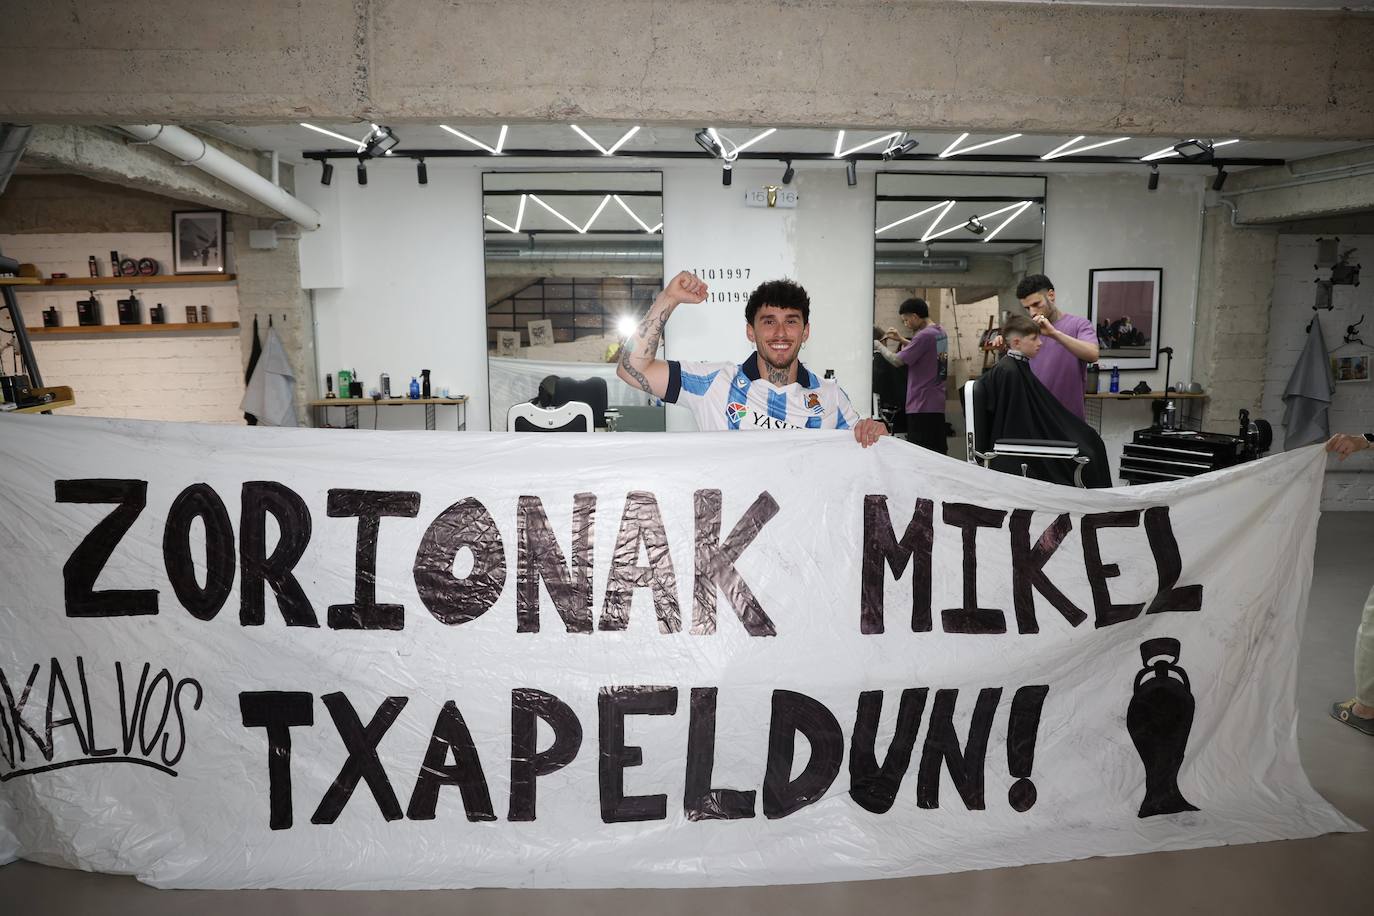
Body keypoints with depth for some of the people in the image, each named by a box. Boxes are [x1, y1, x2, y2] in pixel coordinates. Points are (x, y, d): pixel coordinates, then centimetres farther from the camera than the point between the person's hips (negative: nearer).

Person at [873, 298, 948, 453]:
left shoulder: (924, 335, -17)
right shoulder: (940, 332, 11)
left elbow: (897, 360, -15)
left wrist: (880, 347, 0)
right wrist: (901, 340, 18)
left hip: (921, 405, -9)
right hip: (938, 403, 9)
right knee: (939, 452, 12)